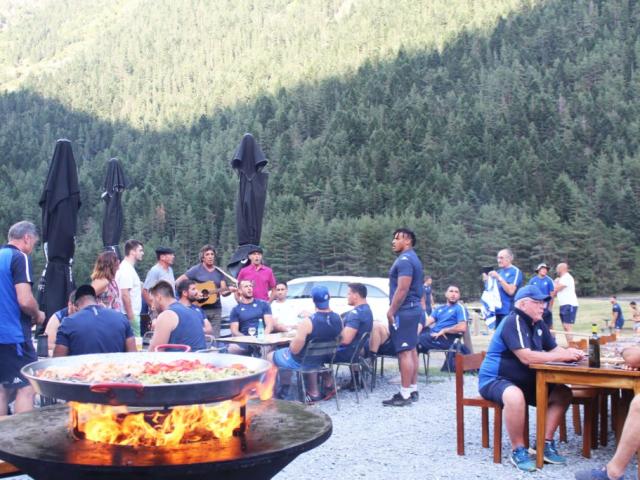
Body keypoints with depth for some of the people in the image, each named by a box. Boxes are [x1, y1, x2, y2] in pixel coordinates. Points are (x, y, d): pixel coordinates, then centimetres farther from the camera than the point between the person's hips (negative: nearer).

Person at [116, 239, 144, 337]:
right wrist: (131, 317, -21)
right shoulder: (126, 269, -15)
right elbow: (125, 295, -21)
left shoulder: (128, 268, 16)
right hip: (131, 315, -10)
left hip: (132, 314, 10)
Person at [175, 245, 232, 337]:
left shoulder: (219, 272, 11)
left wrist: (230, 290, -16)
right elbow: (178, 282, -6)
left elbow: (223, 292, 6)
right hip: (200, 309, -4)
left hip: (216, 310, 4)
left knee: (215, 337, 3)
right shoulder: (196, 269, -2)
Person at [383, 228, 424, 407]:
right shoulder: (412, 258, 18)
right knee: (411, 350, 13)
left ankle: (405, 394, -8)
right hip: (413, 309, 11)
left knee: (404, 352, -9)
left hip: (404, 310, -11)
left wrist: (391, 311, -20)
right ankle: (413, 390, 19)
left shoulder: (404, 260, -16)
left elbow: (403, 289, -23)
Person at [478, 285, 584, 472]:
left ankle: (546, 444, 2)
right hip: (494, 380, -9)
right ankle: (518, 450, -22)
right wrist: (563, 356, -25)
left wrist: (570, 353, -12)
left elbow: (554, 349, 12)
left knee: (563, 393, 0)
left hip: (524, 381, 10)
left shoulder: (538, 324, 9)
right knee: (515, 396, -41)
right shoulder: (513, 322, -21)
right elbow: (526, 357, -30)